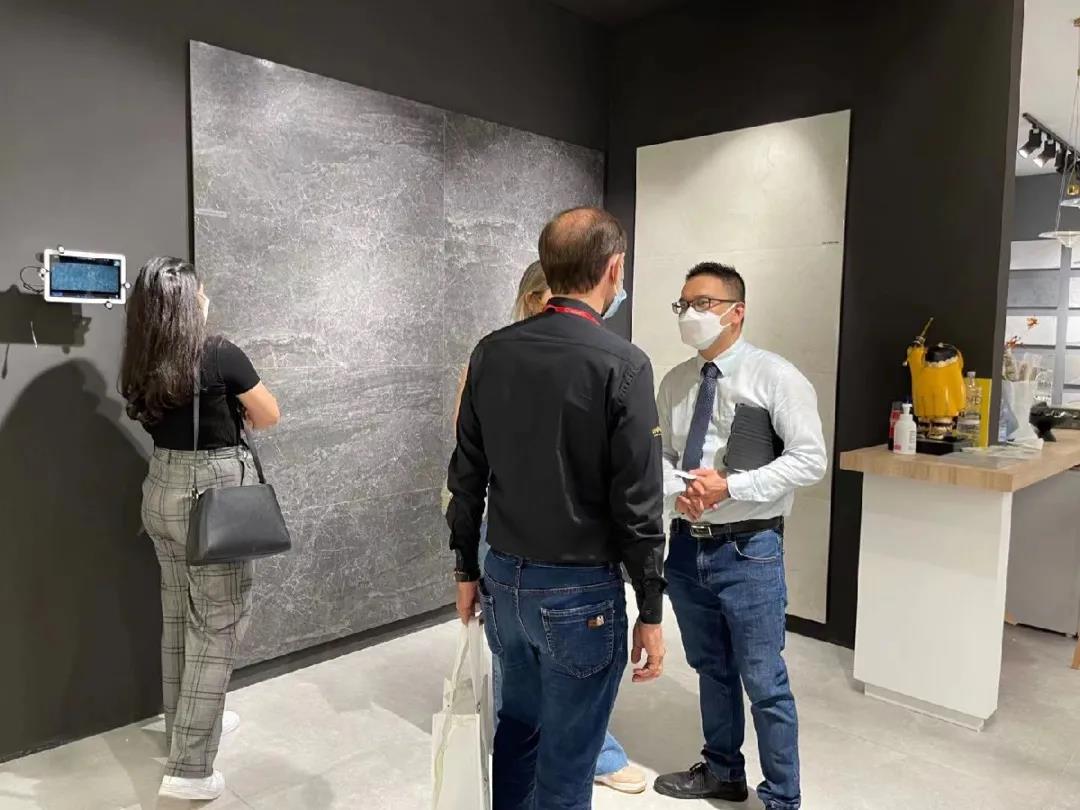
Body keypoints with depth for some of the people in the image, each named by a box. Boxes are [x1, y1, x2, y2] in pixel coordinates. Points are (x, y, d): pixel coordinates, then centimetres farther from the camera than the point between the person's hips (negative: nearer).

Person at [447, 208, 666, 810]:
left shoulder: (491, 353, 0)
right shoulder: (622, 364, -16)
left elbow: (467, 476, 5)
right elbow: (638, 502, -15)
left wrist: (467, 568, 16)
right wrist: (651, 610, -5)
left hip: (505, 580, 6)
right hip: (582, 591, -5)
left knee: (518, 725, 26)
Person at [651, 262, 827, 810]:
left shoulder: (775, 377, -10)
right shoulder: (674, 383, 5)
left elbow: (810, 460, -13)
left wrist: (730, 486, -21)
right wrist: (677, 491, -13)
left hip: (748, 550, -5)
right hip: (688, 545, 5)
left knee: (765, 684, 5)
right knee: (711, 670, 22)